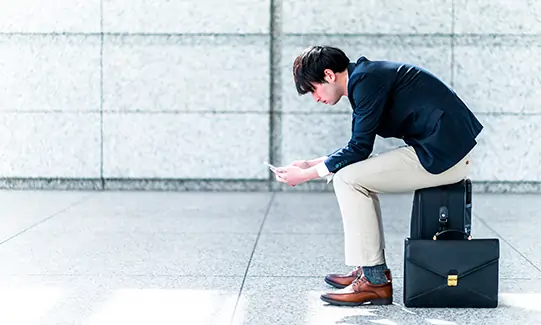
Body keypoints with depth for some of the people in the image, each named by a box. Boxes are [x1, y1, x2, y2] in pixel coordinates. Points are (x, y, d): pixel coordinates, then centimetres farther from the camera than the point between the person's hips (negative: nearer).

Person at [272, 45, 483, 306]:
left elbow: (359, 148, -14)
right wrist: (310, 164, 17)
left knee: (348, 179, -10)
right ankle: (371, 269, 17)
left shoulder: (366, 80, -14)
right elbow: (358, 148, 21)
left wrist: (306, 175, -6)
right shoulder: (366, 76, 16)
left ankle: (375, 281, -7)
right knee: (354, 171, 17)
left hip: (442, 156, -10)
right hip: (447, 151, 10)